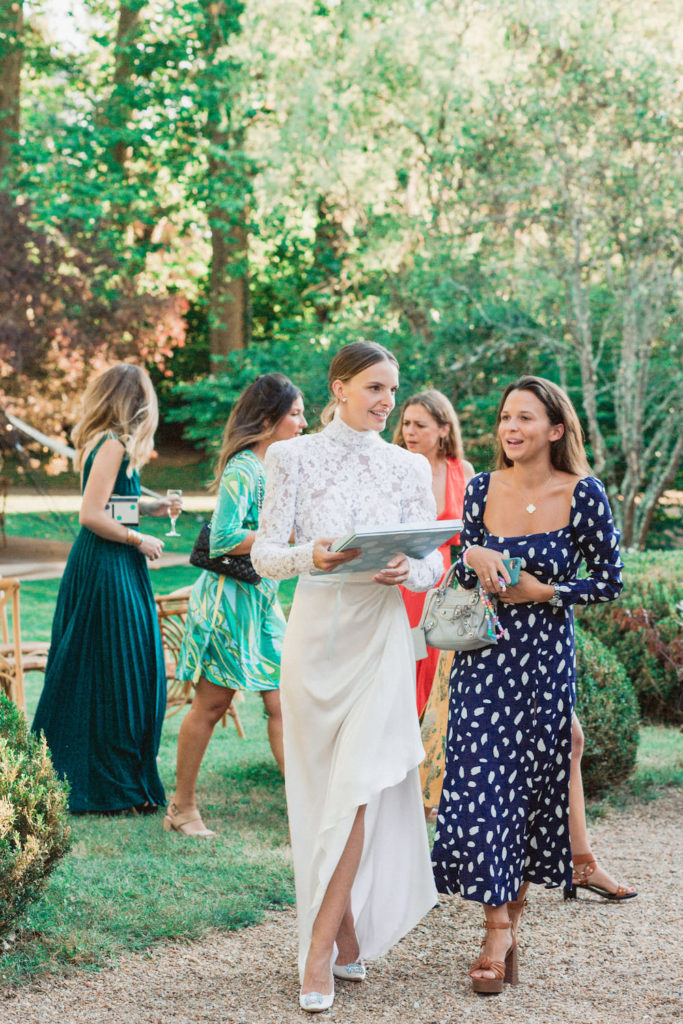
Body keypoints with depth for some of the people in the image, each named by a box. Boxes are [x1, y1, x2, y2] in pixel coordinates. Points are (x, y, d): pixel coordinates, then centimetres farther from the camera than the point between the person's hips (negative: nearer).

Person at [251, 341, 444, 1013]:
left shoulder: (409, 468, 8)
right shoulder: (293, 458, 3)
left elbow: (433, 563, 7)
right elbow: (264, 553, -1)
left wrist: (407, 571, -16)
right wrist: (309, 556, -22)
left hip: (381, 636, 0)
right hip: (314, 630, 0)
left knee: (357, 787, -10)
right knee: (320, 789, 5)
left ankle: (319, 950, -6)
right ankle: (348, 936, 19)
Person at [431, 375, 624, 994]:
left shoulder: (583, 495, -7)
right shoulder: (482, 489, 2)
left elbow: (610, 582, -2)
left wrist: (542, 592, -12)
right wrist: (472, 557, -11)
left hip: (544, 657, -2)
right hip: (483, 655, 2)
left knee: (530, 779, 7)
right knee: (479, 779, -5)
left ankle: (516, 895, 29)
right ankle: (500, 925, 2)